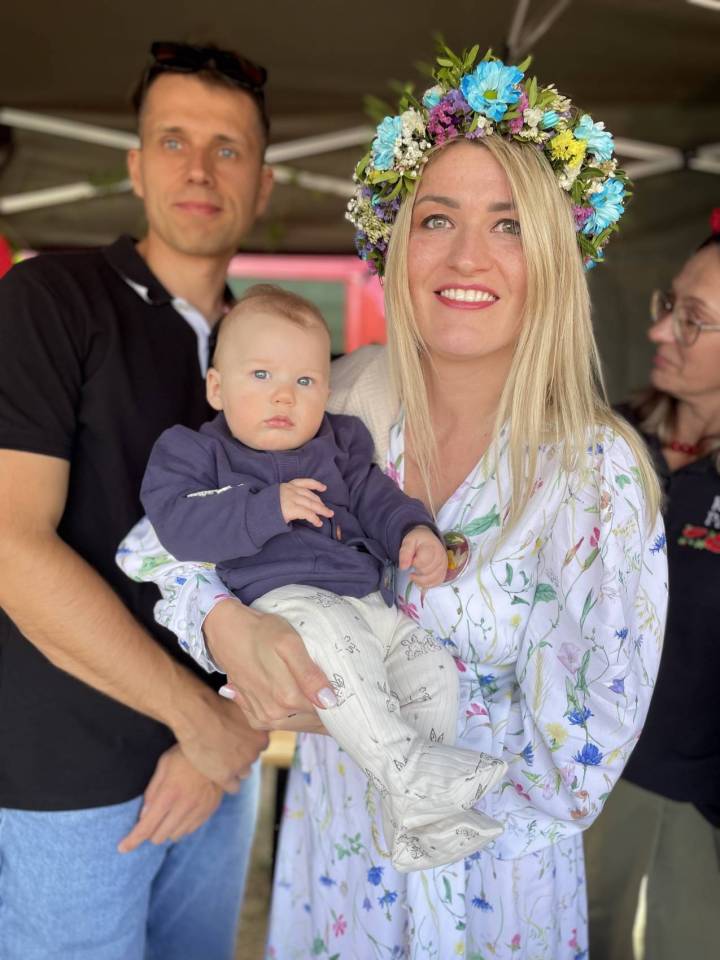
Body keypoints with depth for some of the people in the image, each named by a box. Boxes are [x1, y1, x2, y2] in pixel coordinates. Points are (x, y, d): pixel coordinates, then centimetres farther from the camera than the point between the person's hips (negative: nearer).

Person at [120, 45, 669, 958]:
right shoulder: (339, 401, -12)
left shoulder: (598, 475, -22)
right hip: (332, 840, 3)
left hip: (490, 874, -2)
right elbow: (164, 535, -6)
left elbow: (574, 772, -21)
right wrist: (227, 626, -27)